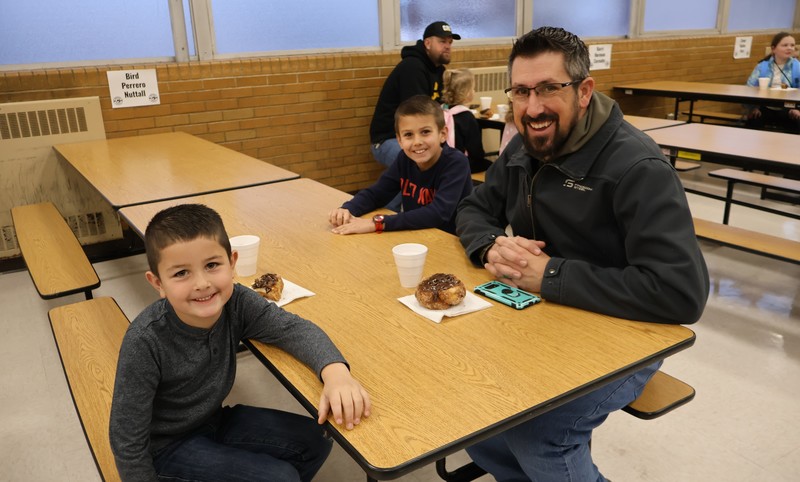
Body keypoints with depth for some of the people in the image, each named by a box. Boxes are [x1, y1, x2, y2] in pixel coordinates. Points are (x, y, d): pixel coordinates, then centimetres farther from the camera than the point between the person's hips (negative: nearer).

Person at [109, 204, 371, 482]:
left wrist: (335, 371, -36)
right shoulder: (145, 342, -30)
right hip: (168, 447, -5)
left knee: (314, 442, 3)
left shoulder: (237, 303, -20)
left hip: (215, 420, 5)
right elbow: (127, 442, -22)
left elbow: (294, 328, -16)